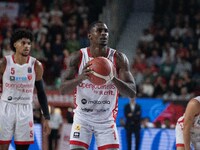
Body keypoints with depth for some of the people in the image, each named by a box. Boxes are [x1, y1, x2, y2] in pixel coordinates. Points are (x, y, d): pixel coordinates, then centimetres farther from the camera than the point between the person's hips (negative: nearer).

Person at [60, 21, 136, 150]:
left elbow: (132, 93, -14)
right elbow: (63, 89, -14)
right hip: (83, 117, -1)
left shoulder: (119, 58, -9)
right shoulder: (78, 57, -10)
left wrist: (113, 79, -34)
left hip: (107, 119, 1)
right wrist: (81, 77, -35)